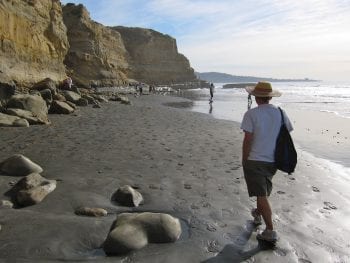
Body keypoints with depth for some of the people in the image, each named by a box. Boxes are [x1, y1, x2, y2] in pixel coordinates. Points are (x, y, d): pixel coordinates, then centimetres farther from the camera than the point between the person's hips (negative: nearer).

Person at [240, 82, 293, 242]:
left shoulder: (251, 114, -14)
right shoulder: (280, 113, 1)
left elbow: (247, 140, -16)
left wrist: (244, 160, -4)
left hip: (255, 160, -6)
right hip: (273, 161, 6)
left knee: (262, 195, 0)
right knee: (263, 190, 25)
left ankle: (270, 231, 0)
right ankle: (258, 214, 46)